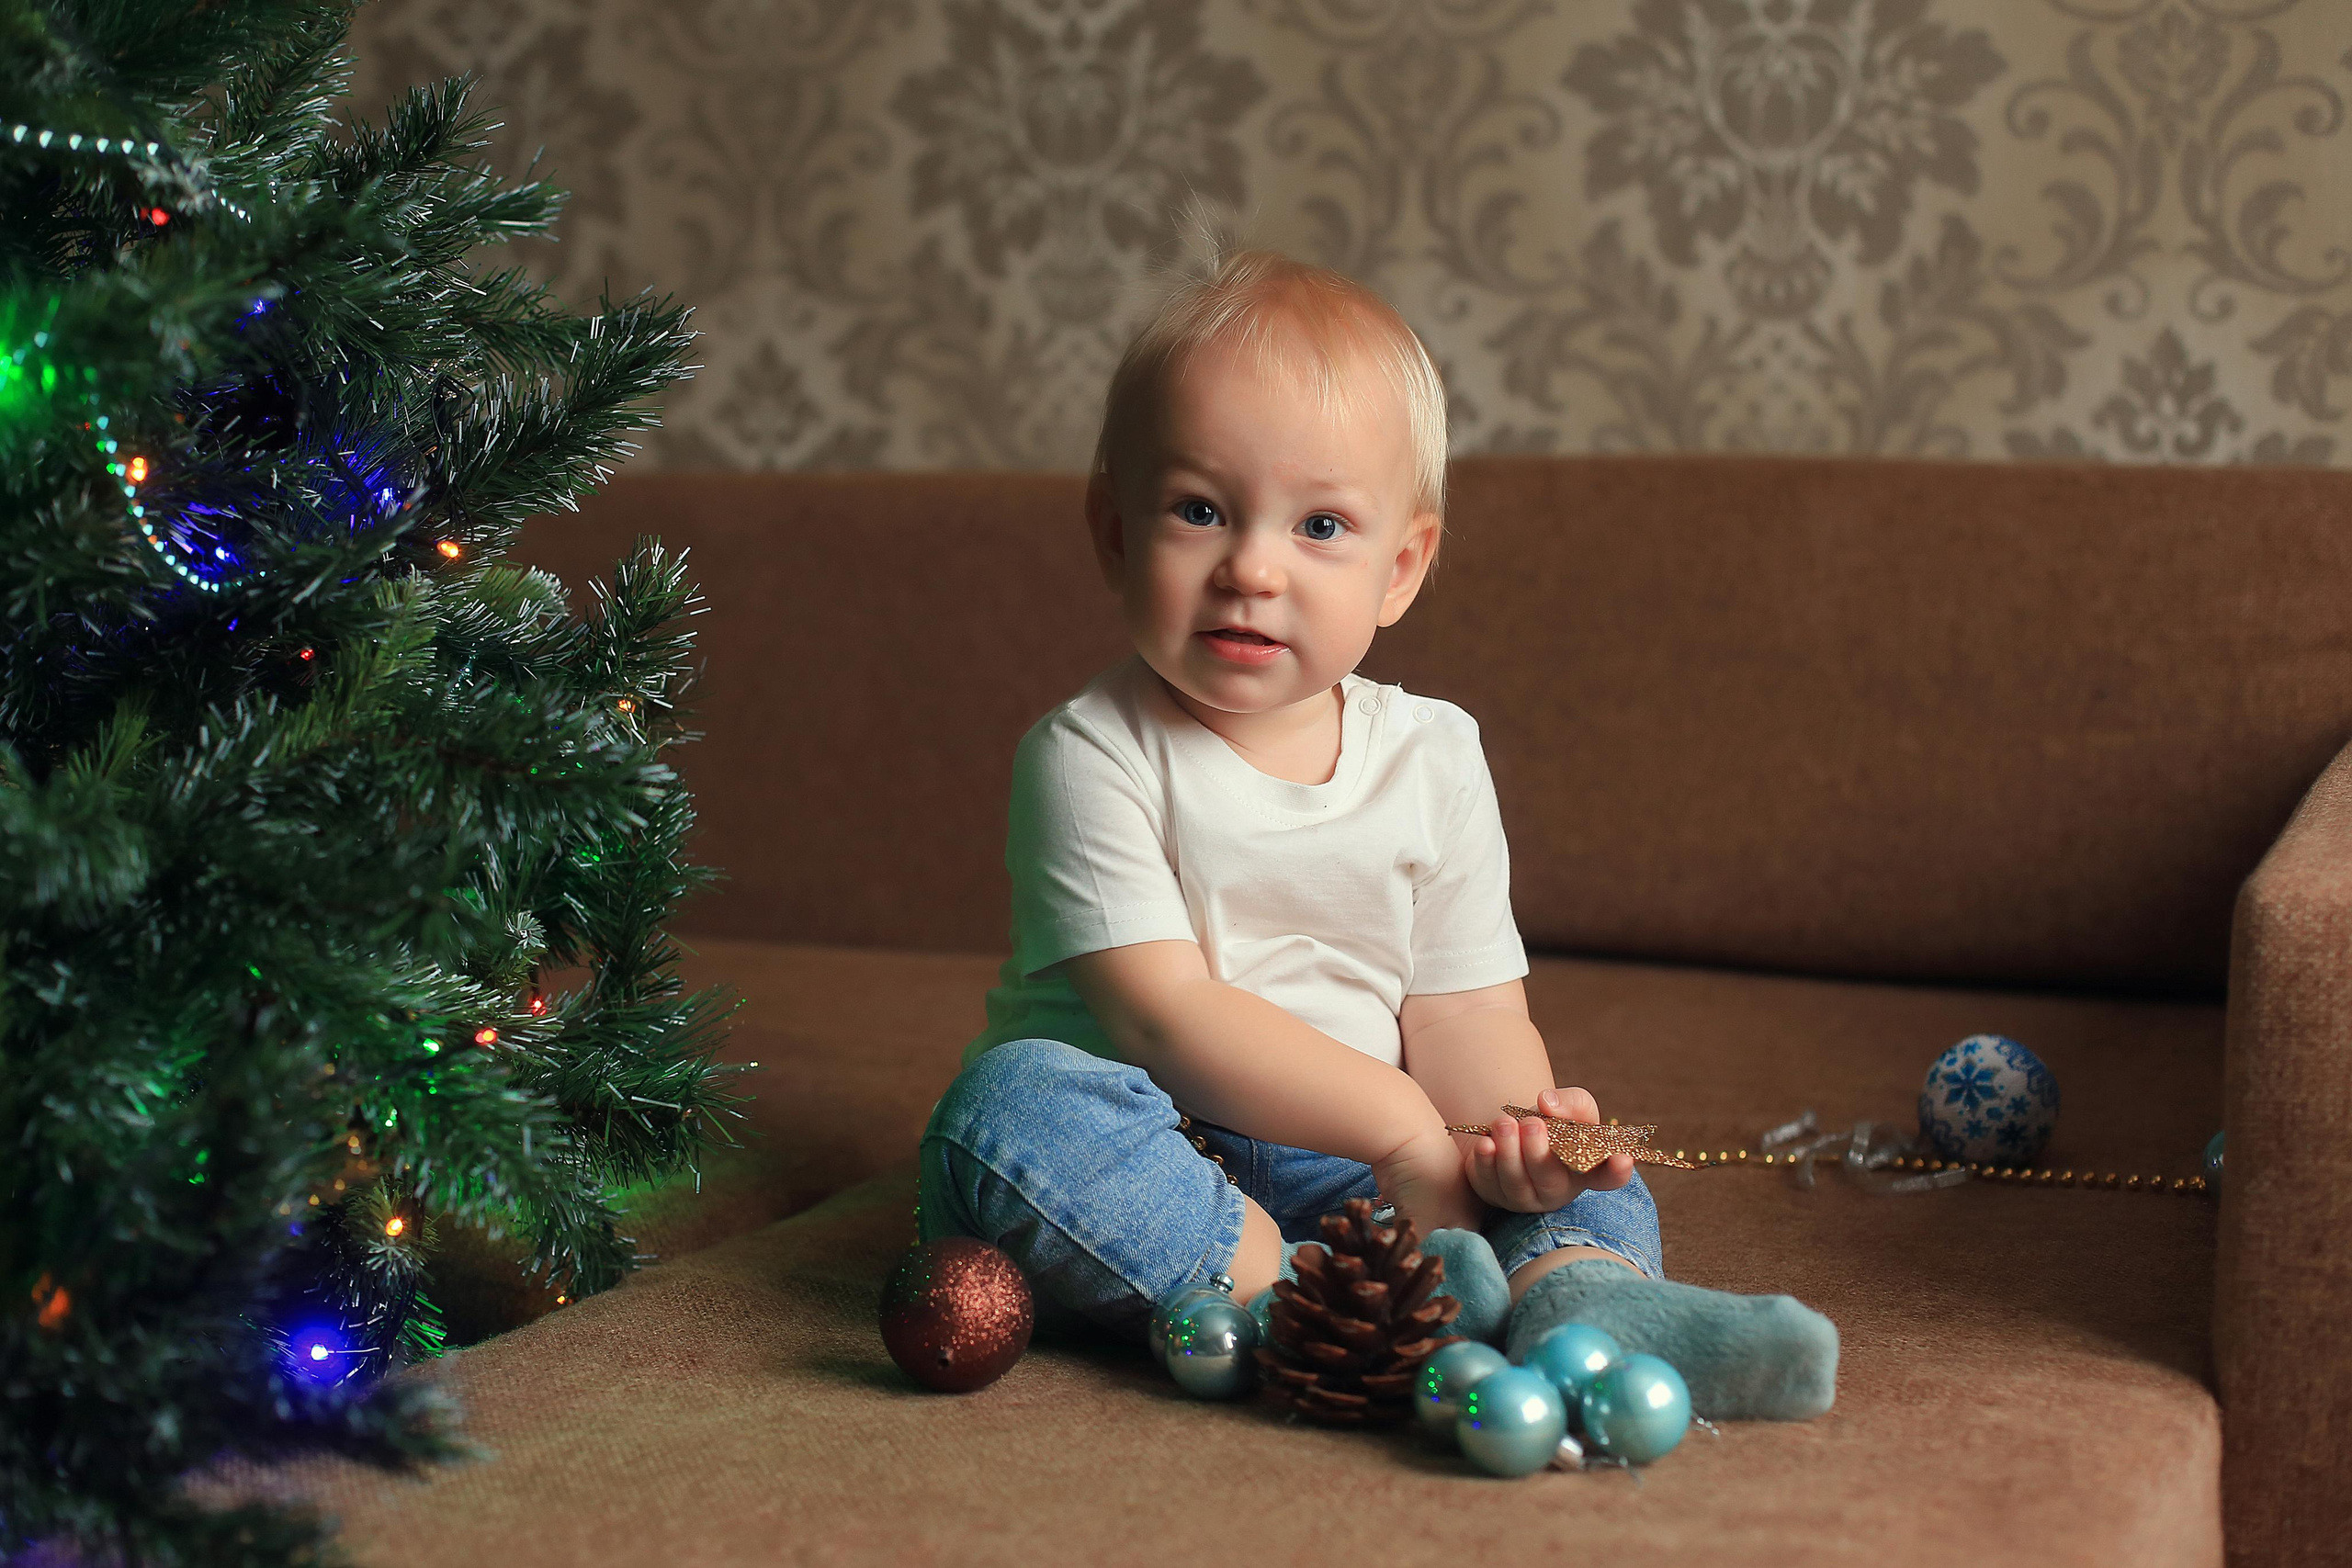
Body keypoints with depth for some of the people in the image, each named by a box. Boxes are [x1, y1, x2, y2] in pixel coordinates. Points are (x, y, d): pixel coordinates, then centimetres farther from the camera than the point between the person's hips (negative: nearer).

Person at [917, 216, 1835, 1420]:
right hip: (1142, 1163, -3)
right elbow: (1161, 1013, -17)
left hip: (1344, 1176, 4)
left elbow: (1464, 1014, 3)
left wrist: (1521, 1126, -21)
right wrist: (1404, 1129, -21)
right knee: (1010, 1100, -33)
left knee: (1600, 1195, -14)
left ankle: (1577, 1299, -49)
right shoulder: (1090, 755, -8)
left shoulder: (1430, 758, 5)